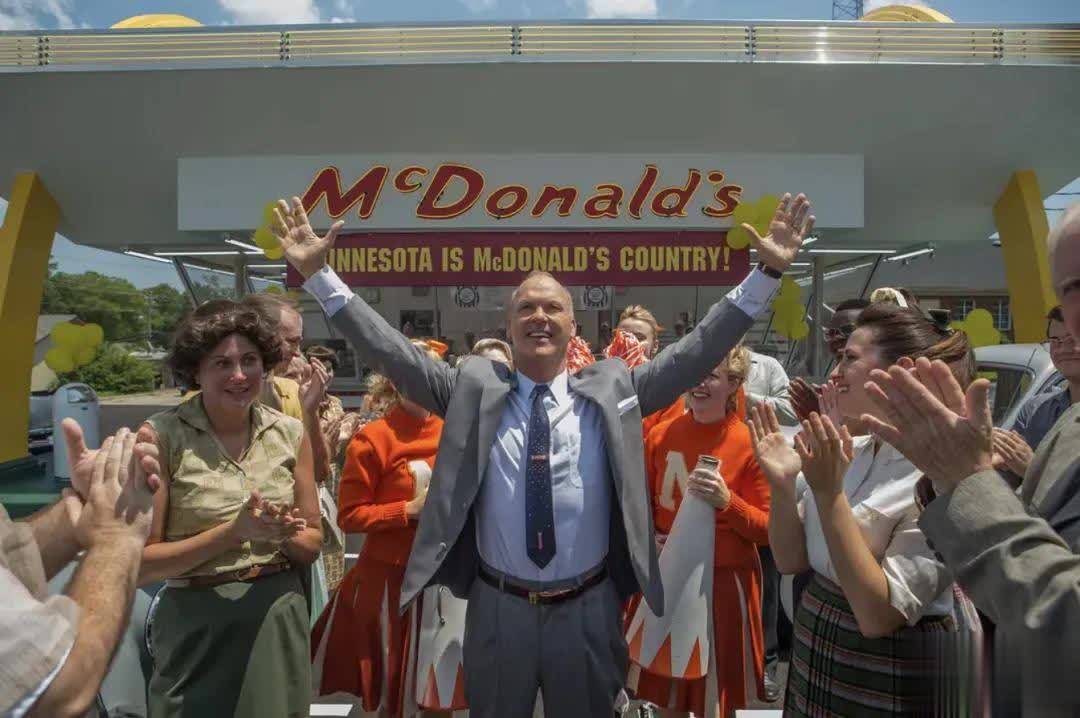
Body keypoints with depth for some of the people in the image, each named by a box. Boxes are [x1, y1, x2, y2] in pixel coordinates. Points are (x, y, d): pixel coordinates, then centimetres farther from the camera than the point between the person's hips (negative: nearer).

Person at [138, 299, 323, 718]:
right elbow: (141, 563, -10)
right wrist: (235, 531, -21)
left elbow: (312, 544, 5)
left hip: (278, 620, 4)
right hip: (197, 627, -3)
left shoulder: (290, 433, -1)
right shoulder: (161, 435, -11)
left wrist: (282, 534, -16)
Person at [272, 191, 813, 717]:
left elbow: (696, 352, -6)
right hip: (497, 609, 0)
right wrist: (318, 273, -11)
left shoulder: (612, 389, -3)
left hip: (588, 610, 0)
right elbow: (393, 352, -6)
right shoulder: (473, 388, -4)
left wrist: (769, 272, -11)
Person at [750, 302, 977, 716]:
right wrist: (782, 484, -15)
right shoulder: (847, 452, -2)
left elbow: (879, 615, -25)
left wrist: (830, 494, -31)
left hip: (893, 684, -6)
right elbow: (791, 561, 1)